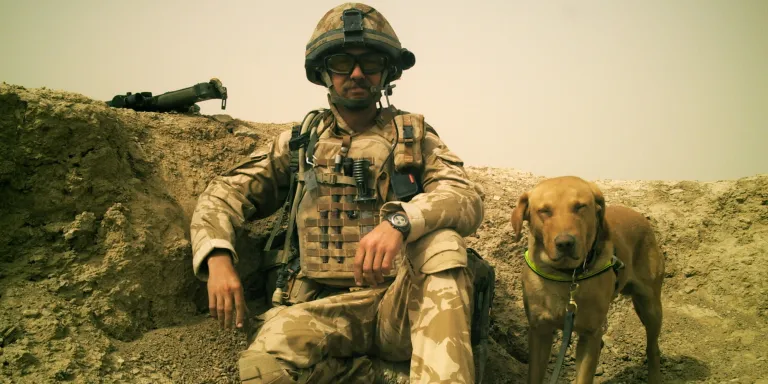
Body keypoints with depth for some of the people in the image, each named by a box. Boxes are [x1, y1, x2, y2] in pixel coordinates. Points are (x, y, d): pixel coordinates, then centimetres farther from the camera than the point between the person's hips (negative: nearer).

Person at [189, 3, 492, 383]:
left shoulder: (415, 137, 9)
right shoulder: (299, 142, 14)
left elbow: (468, 198, -9)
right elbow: (221, 195, 12)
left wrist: (400, 220, -30)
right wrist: (217, 257, -10)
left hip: (400, 304, 0)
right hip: (322, 306, 1)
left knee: (443, 240, -31)